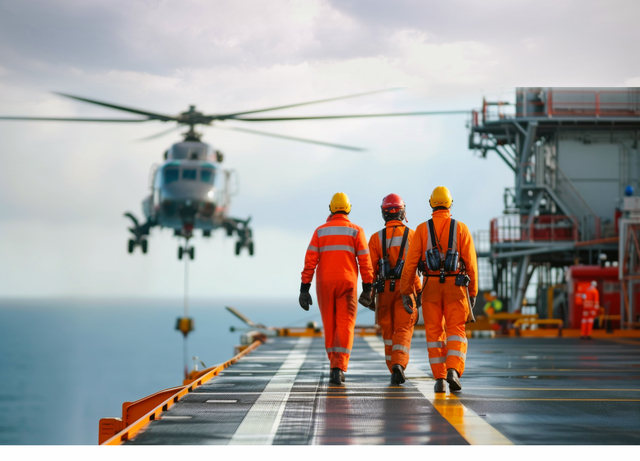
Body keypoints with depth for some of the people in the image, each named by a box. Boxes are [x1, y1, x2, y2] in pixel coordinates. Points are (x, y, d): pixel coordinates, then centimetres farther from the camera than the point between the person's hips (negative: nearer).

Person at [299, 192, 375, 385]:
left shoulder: (320, 231, 4)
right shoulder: (356, 231, 0)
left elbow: (310, 262, -3)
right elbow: (365, 261, -4)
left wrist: (304, 289, -2)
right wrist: (368, 288, 2)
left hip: (324, 284, 2)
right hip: (347, 284, -2)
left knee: (330, 326, 14)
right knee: (345, 328, -5)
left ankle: (335, 365, 21)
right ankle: (339, 368, -21)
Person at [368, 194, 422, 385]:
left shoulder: (376, 238, 0)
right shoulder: (411, 235, -1)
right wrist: (420, 290, 5)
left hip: (384, 289, 1)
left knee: (388, 331, 14)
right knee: (403, 330, -3)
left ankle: (394, 370, 16)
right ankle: (399, 364, -26)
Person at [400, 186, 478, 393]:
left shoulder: (422, 230, 0)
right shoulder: (461, 229, 0)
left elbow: (410, 263, -3)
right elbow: (471, 263, -1)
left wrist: (406, 292, 2)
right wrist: (473, 293, 6)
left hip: (431, 286, 1)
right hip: (456, 287, -1)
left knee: (435, 333, 8)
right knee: (456, 332, 3)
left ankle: (439, 379, 3)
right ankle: (453, 370, -19)